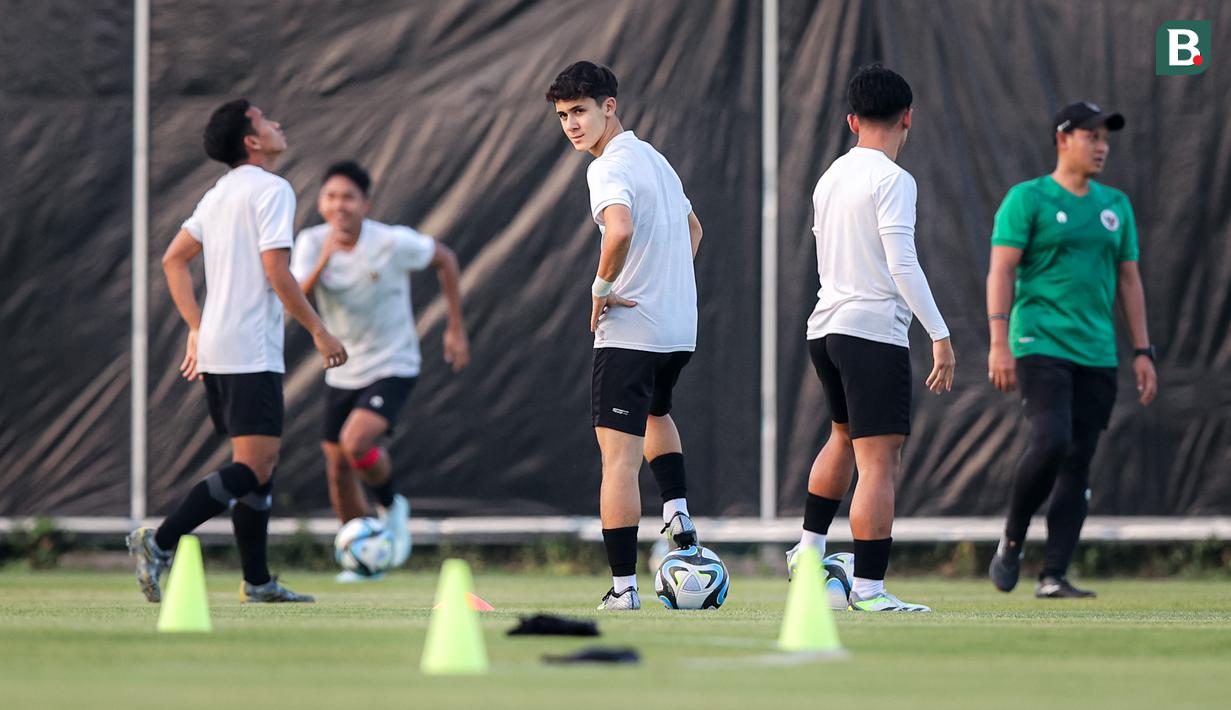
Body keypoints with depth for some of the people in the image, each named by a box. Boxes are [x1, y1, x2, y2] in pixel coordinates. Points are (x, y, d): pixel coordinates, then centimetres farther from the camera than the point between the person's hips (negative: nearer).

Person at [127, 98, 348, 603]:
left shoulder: (220, 195, 17)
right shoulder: (272, 189, -10)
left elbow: (173, 260, 19)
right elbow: (277, 272, -16)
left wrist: (197, 329, 20)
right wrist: (319, 332, -8)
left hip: (215, 348, 9)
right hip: (251, 353, -9)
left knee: (261, 464, 14)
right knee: (253, 467, -12)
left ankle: (257, 581, 14)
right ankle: (159, 543, -21)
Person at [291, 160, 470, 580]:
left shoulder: (394, 243, -19)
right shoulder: (312, 244, -11)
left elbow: (444, 259, -1)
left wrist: (456, 328, 0)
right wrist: (323, 262, -38)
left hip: (393, 368, -5)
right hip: (342, 371, 5)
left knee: (356, 443, -27)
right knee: (337, 469, 8)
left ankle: (392, 507, 4)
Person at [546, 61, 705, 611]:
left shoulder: (610, 167, -14)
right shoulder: (654, 159, 15)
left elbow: (620, 231, -34)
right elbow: (692, 228, 32)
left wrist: (602, 287, -19)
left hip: (628, 332, -9)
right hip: (680, 327, 9)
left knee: (619, 458, -6)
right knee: (655, 411, 36)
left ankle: (623, 588, -9)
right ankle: (677, 512, 22)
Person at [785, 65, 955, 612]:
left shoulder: (829, 179, 14)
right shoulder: (892, 180, -11)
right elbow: (903, 266, -18)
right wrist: (940, 336, -17)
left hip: (823, 326, 9)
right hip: (874, 331, -9)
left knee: (845, 436, 30)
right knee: (879, 462, -8)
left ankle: (809, 550, 34)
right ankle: (869, 588, -11)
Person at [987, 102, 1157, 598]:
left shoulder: (1116, 206, 16)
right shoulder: (1028, 199, 0)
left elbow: (1129, 282, 19)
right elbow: (1001, 272, -5)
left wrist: (1143, 353, 13)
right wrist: (999, 343, -15)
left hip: (1097, 354, 5)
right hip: (1040, 347, -5)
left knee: (1078, 466, 0)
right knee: (1050, 443, -22)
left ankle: (1053, 576, 3)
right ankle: (1012, 540, -1)